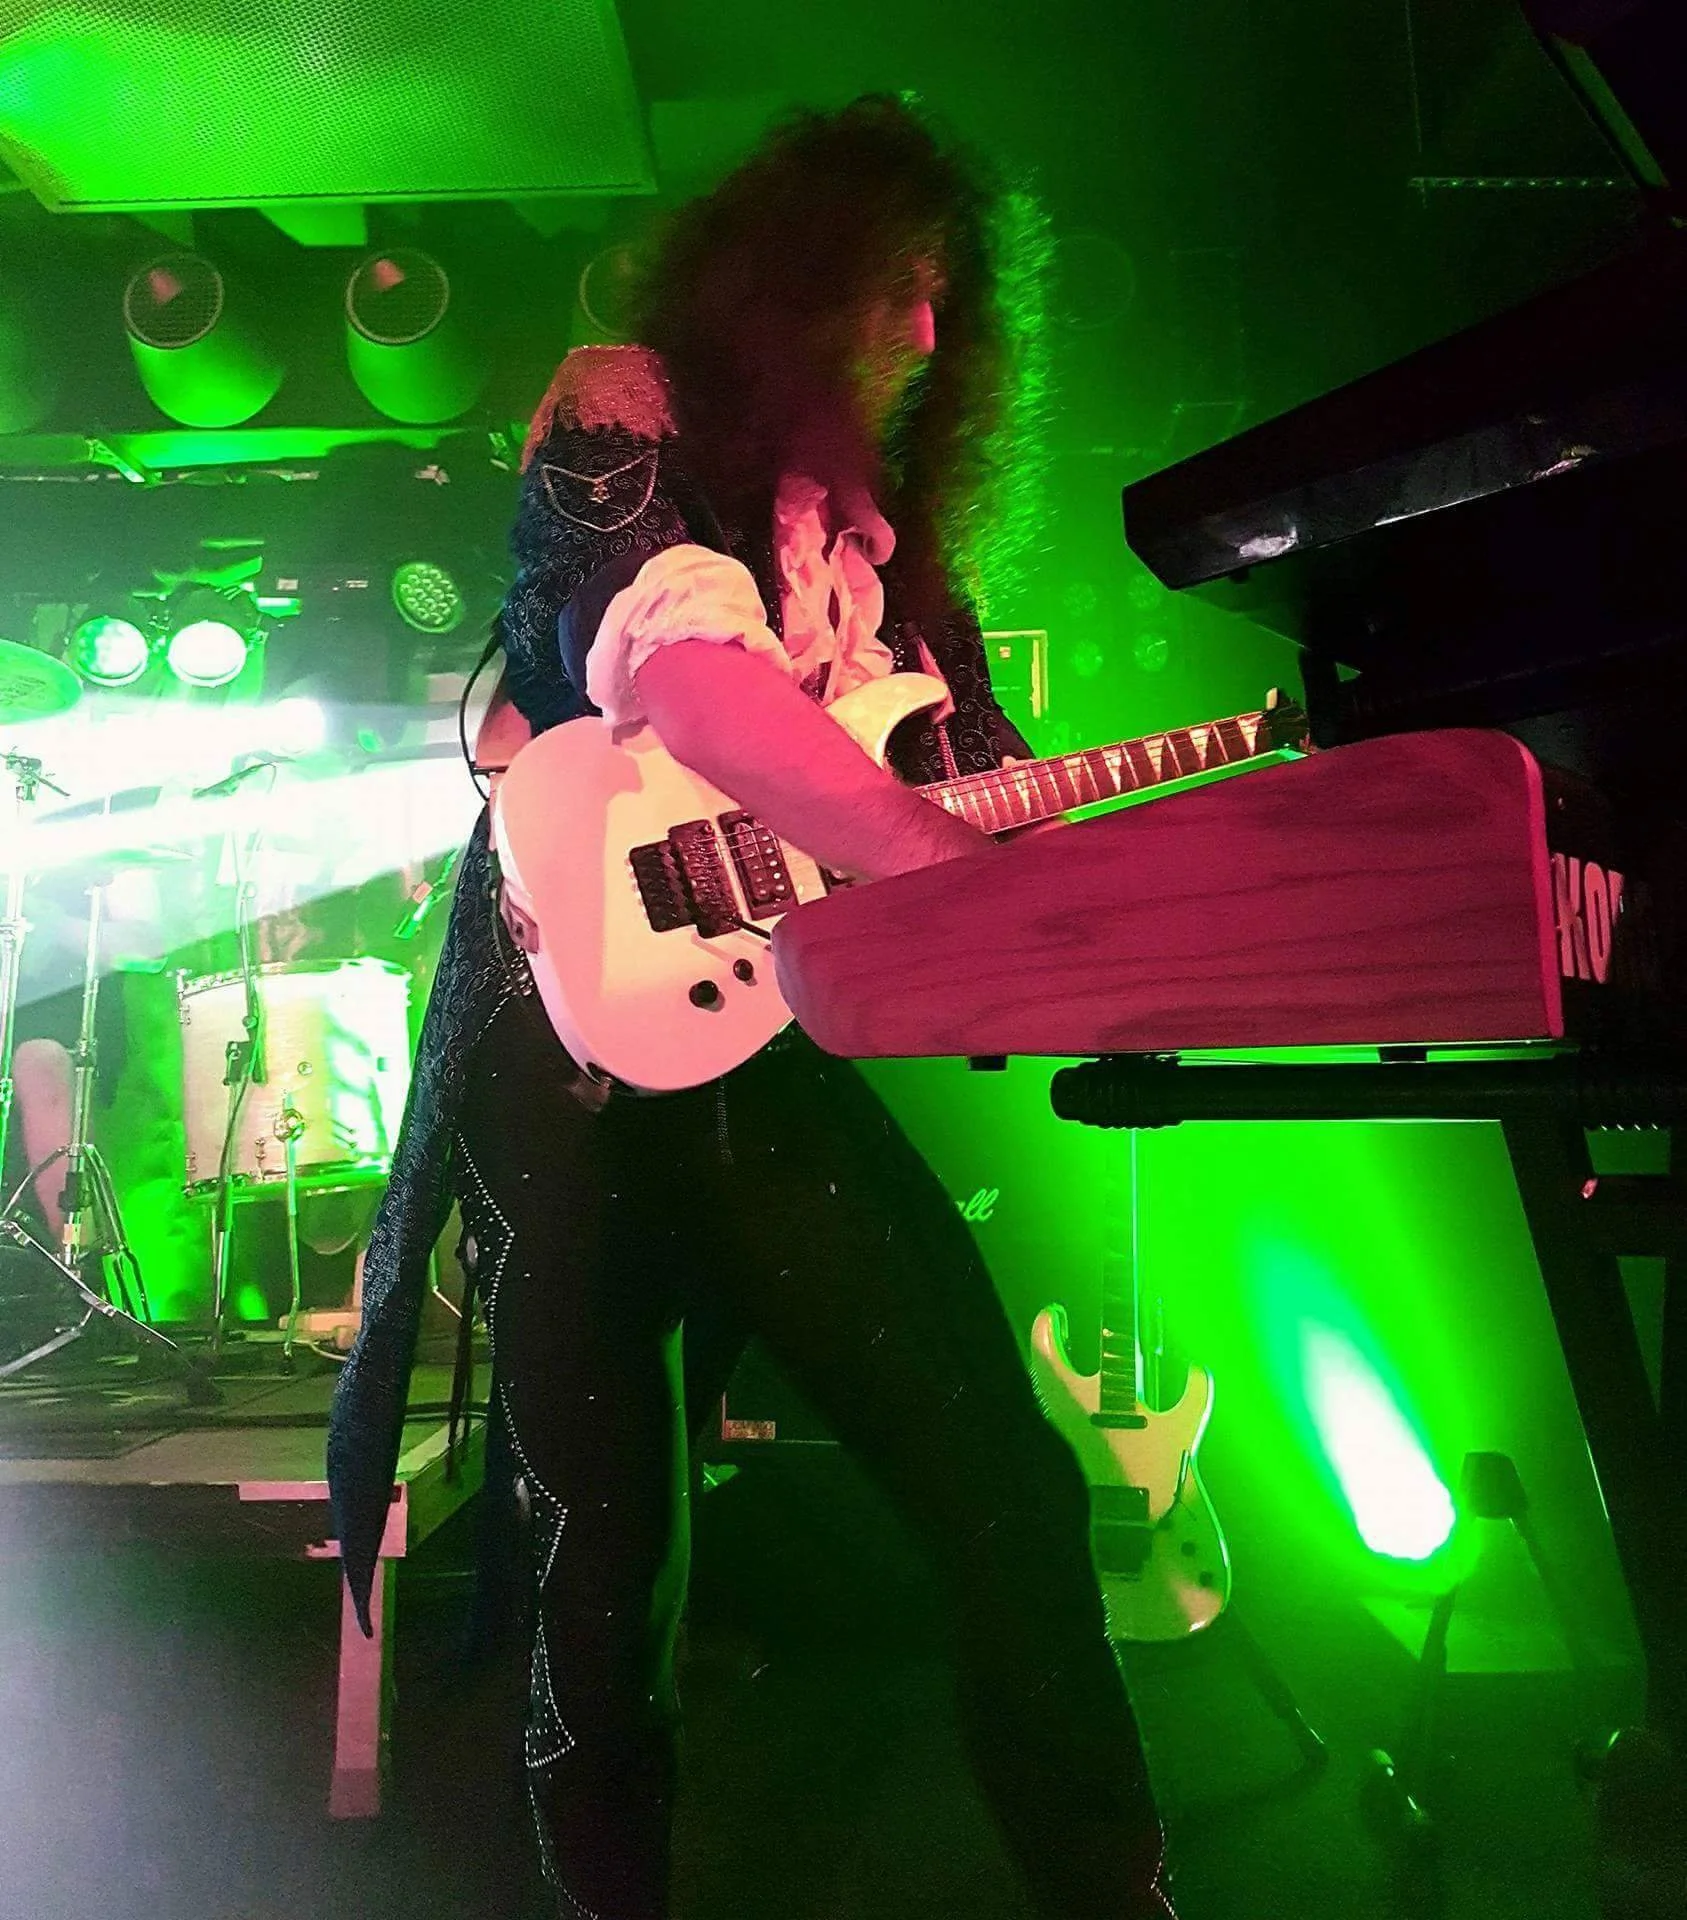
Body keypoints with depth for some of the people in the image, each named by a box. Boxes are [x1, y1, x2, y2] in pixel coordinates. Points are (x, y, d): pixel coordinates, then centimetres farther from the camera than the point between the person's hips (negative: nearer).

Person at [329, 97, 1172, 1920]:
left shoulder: (879, 527, 18)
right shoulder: (622, 408, -1)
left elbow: (987, 797, 13)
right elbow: (675, 661, -23)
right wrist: (978, 876, -32)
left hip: (773, 1051, 6)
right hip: (578, 1036, -5)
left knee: (1012, 1495, 0)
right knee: (606, 1566, 5)